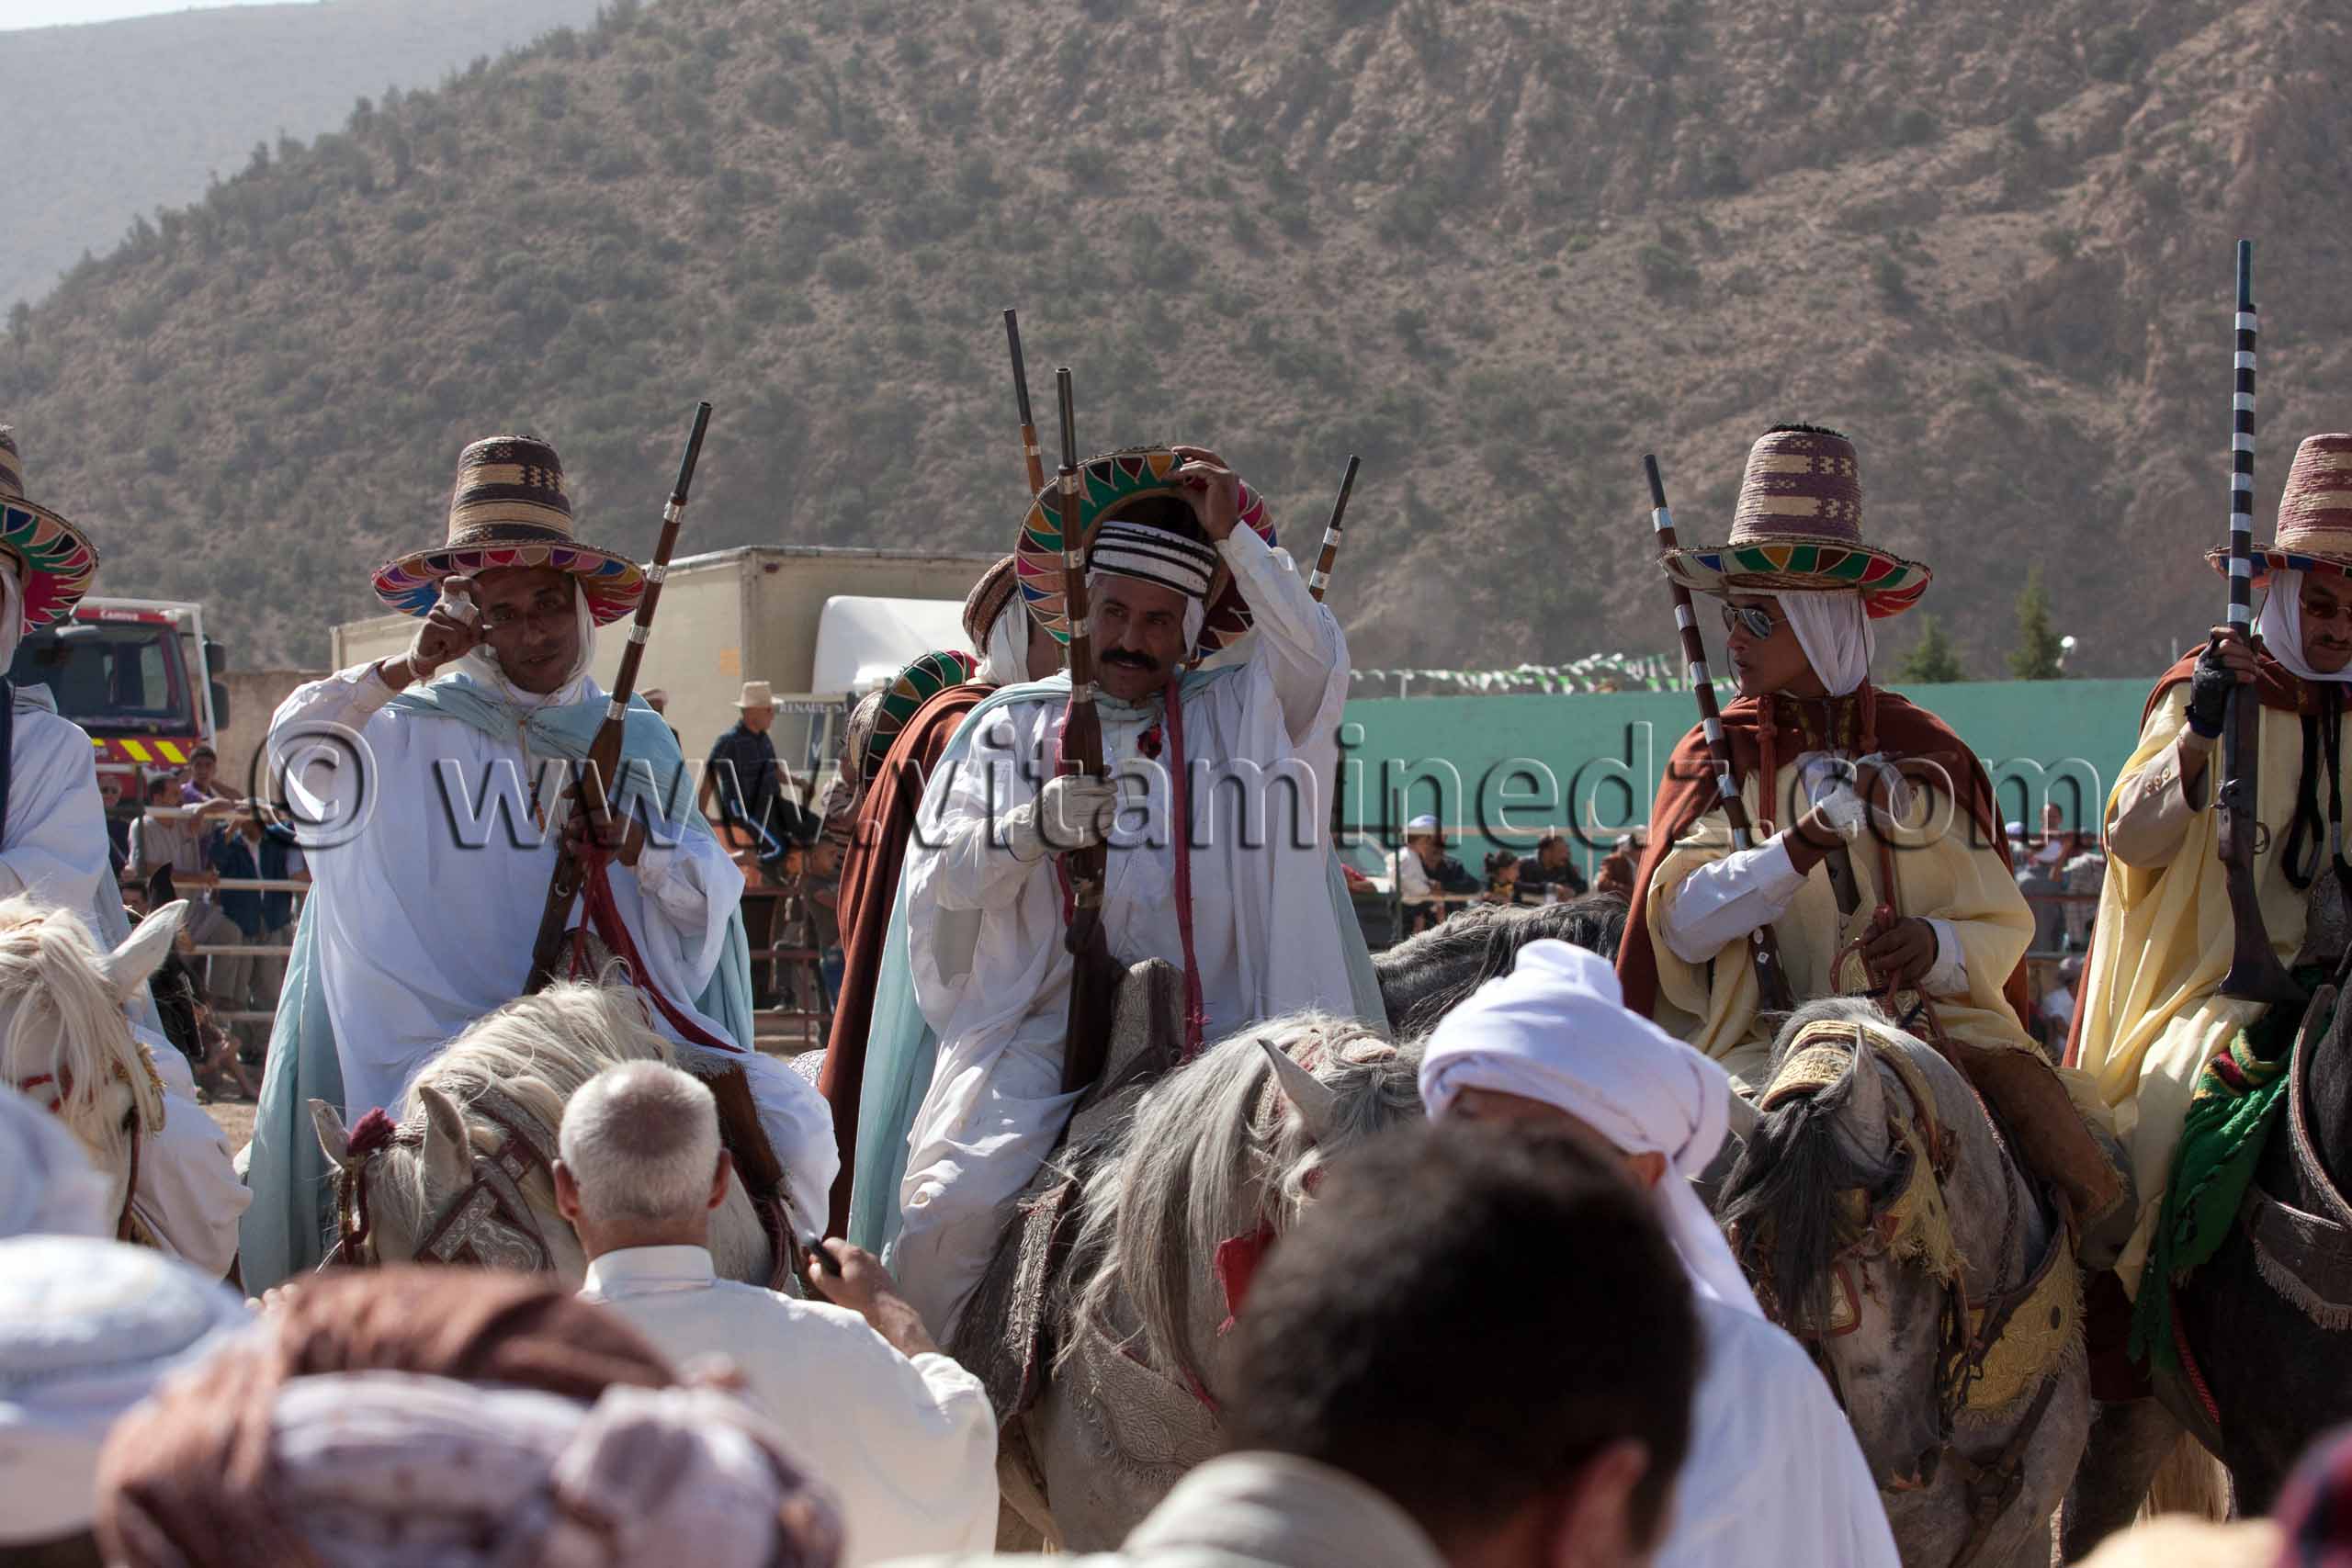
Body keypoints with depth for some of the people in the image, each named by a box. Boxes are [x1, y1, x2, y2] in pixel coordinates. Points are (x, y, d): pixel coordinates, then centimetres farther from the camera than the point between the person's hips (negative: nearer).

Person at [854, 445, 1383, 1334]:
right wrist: (1037, 826, -12)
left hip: (1205, 1022, 0)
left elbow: (1318, 660, -4)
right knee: (950, 1201, -21)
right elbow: (942, 876, 7)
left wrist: (1232, 538, -7)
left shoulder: (1237, 713, 16)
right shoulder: (1014, 724, 17)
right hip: (1039, 1025, 0)